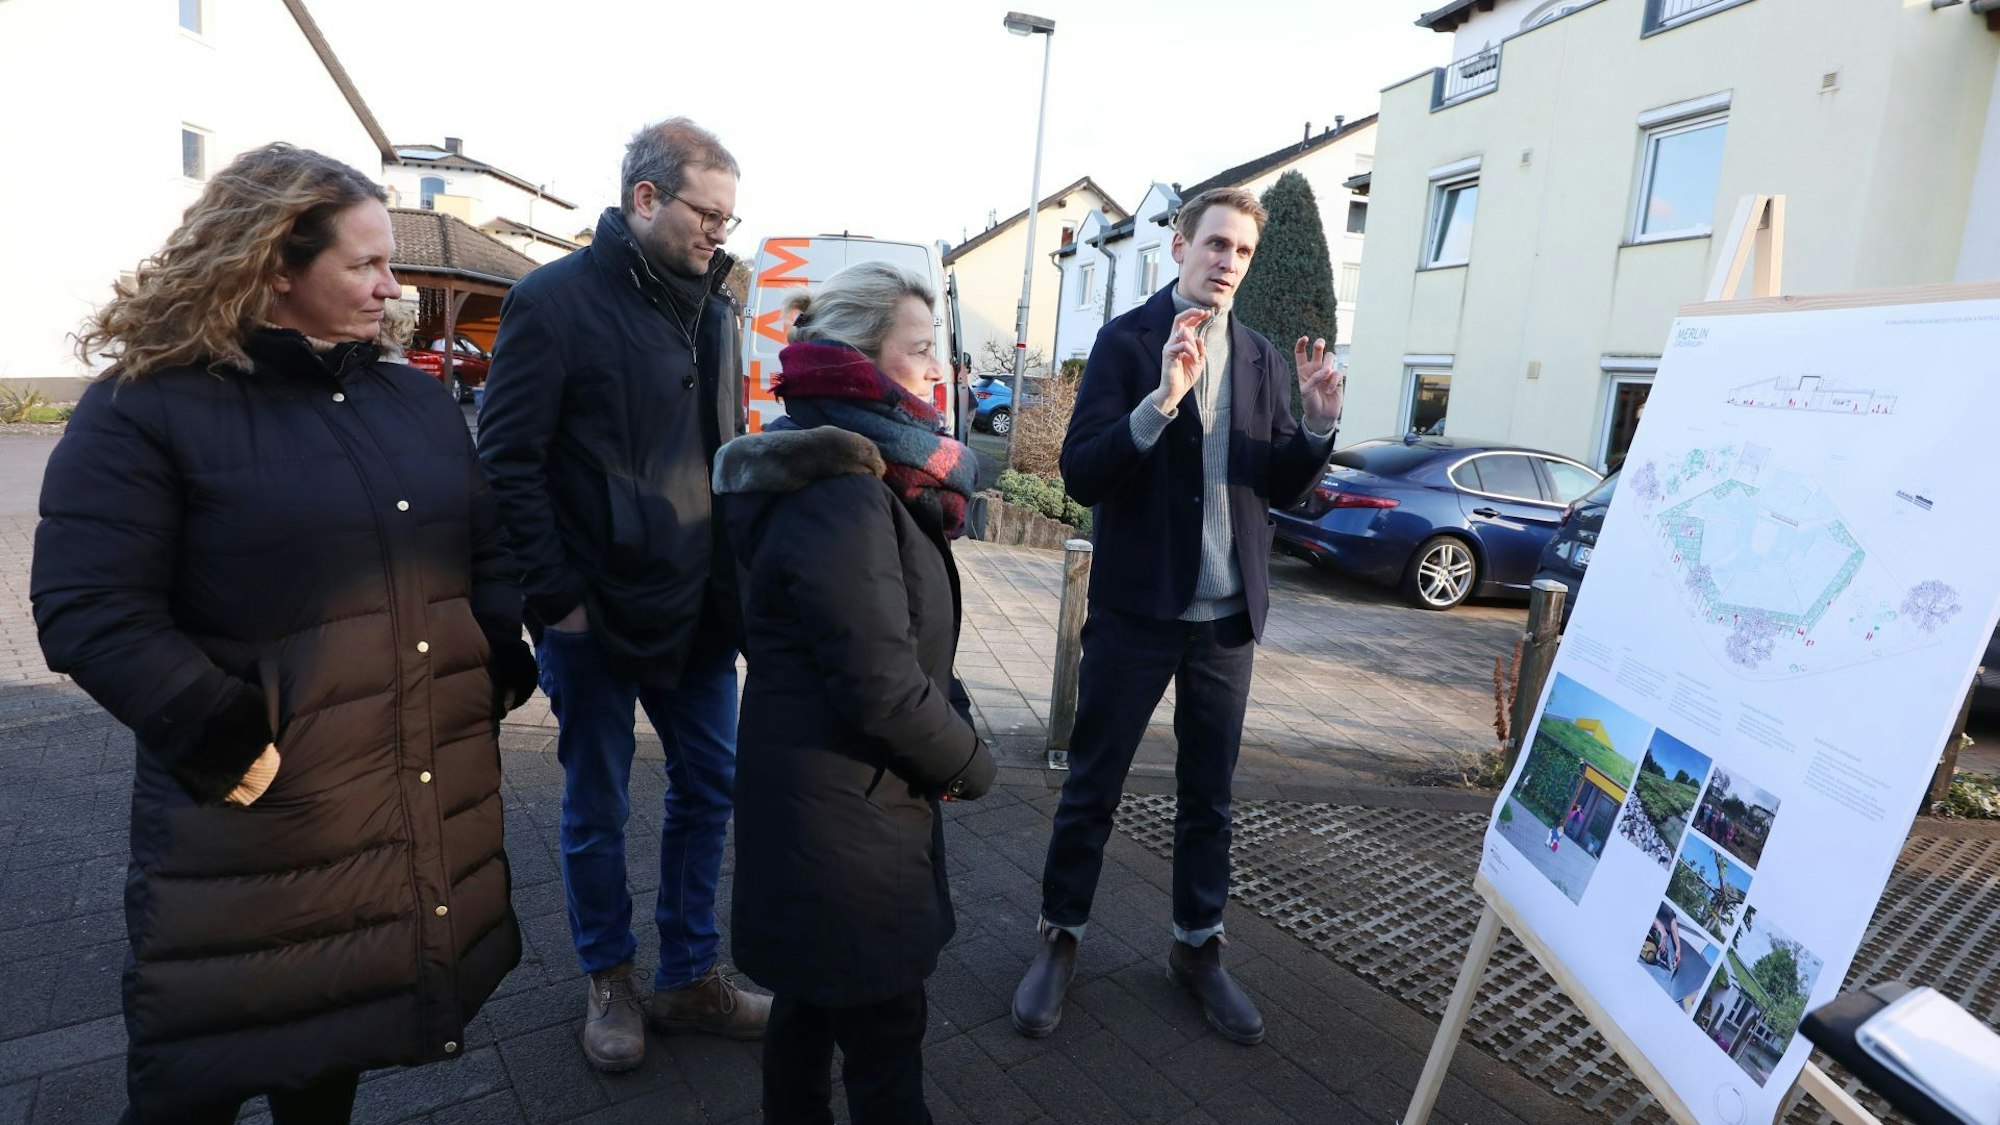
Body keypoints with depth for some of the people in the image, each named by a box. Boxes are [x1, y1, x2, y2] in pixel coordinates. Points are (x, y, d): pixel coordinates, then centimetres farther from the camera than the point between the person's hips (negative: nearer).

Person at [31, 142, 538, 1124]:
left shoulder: (420, 401, 9)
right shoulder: (145, 410, -9)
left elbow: (489, 554, 12)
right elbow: (92, 614, -16)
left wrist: (500, 673, 0)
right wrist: (236, 750, -20)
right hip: (253, 820, -5)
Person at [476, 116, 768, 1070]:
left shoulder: (713, 306, 8)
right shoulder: (556, 300, -9)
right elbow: (506, 462, -11)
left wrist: (735, 576, 6)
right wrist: (556, 599, -14)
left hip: (698, 608, 6)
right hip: (597, 615, -5)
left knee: (709, 786, 12)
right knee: (596, 808, 12)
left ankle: (690, 977, 31)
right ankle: (609, 980, 35)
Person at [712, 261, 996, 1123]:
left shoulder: (862, 479, 9)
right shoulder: (841, 497, -24)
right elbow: (881, 687, -26)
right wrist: (972, 765, -12)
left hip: (827, 795, 10)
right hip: (840, 809, -10)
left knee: (816, 994, 25)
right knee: (884, 1023, 9)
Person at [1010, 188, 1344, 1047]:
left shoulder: (1263, 357, 8)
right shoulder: (1125, 341, -6)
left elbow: (1281, 489, 9)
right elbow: (1081, 474, -15)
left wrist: (1318, 426, -9)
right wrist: (1162, 399, -28)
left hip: (1227, 615, 4)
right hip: (1136, 607, -4)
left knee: (1209, 791, 15)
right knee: (1092, 785, 8)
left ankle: (1198, 948, 32)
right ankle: (1059, 938, 27)